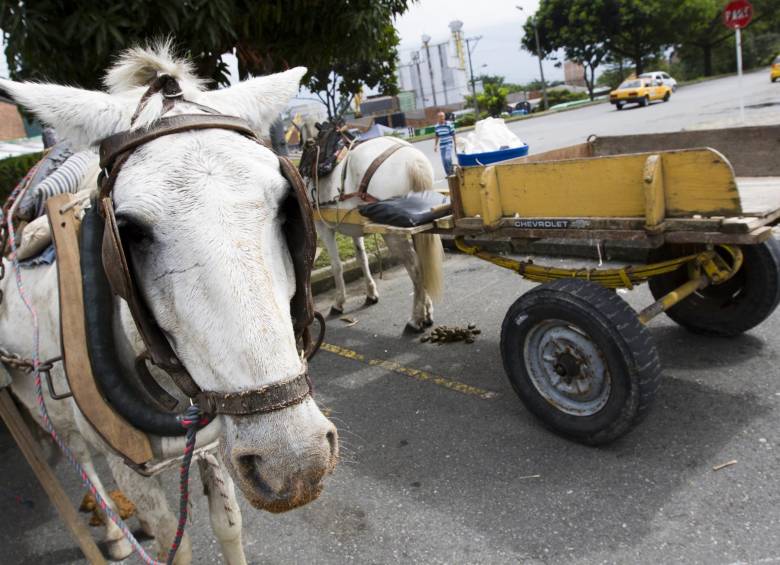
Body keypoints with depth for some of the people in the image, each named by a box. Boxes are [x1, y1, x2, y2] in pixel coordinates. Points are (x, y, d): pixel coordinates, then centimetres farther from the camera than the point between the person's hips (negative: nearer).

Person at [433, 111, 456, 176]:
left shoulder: (449, 125, -9)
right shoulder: (437, 126, 6)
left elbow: (453, 135, -4)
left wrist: (455, 144, -5)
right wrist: (435, 145, 17)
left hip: (449, 144, -5)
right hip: (442, 145, 5)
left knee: (448, 158, -19)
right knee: (444, 160, 4)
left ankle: (451, 172, -4)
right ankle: (448, 173, 15)